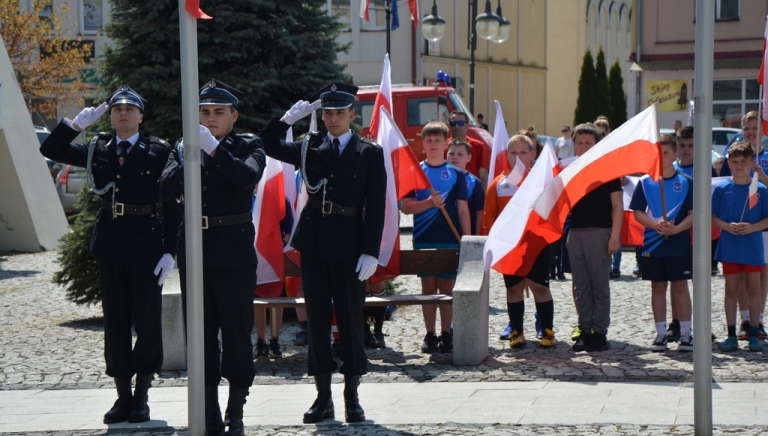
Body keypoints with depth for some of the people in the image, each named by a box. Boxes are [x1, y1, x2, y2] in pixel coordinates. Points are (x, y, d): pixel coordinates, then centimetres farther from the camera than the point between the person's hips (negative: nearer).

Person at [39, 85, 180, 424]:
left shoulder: (158, 151, -2)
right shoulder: (97, 150, 9)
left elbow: (171, 203, -4)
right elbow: (50, 150, 8)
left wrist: (169, 251, -11)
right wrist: (77, 123, -6)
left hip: (147, 244, -3)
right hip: (111, 245, 3)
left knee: (148, 320, 1)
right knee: (115, 320, 6)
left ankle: (141, 396, 11)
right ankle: (122, 395, 14)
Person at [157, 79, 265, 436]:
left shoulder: (248, 146, 3)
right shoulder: (183, 148, 10)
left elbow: (249, 177, -18)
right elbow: (164, 191, -3)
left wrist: (214, 149, -26)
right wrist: (185, 160, -20)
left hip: (234, 253, -3)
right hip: (194, 250, 3)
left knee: (237, 333, -1)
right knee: (201, 335, 6)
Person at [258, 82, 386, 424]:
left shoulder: (370, 153, 0)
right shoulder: (310, 147, 10)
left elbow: (376, 206, -4)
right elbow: (268, 146, 10)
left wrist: (370, 252, -11)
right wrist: (289, 118, -3)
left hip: (349, 245, -3)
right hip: (313, 241, 3)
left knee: (350, 318, 3)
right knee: (317, 318, 5)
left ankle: (352, 396, 12)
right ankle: (323, 397, 12)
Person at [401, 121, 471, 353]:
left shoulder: (455, 173, 4)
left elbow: (463, 209, 4)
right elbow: (405, 206, -1)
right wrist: (429, 203, -18)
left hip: (450, 240, 0)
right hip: (423, 240, 0)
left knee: (447, 288, 3)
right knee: (428, 287, 5)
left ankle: (446, 334, 9)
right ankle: (430, 335, 10)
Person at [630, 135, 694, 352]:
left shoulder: (686, 182, 0)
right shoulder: (645, 182, 3)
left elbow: (693, 214, -2)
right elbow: (637, 212, 2)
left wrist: (676, 228, -19)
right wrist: (656, 224, -16)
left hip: (679, 244, -2)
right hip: (653, 244, 2)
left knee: (680, 287, 2)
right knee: (658, 287, 7)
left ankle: (686, 334, 7)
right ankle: (661, 334, 14)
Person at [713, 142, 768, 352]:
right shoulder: (721, 189, -1)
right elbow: (712, 217, 2)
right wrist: (727, 226, -16)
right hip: (729, 247, 0)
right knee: (731, 290, 6)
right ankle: (731, 335, 11)